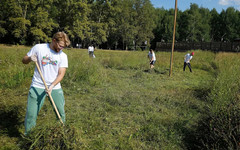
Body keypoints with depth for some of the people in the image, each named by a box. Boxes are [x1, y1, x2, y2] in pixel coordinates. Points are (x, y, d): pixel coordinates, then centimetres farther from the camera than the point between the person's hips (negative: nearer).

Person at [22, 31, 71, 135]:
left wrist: (51, 86, -20)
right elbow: (24, 61, 7)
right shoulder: (38, 48, -3)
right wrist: (30, 59, -16)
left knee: (61, 113, 5)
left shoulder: (63, 56, -1)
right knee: (31, 114, 0)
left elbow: (61, 74, -6)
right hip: (37, 87, -1)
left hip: (55, 88, 2)